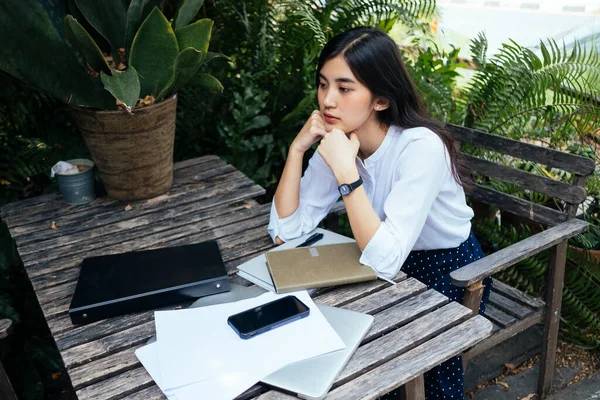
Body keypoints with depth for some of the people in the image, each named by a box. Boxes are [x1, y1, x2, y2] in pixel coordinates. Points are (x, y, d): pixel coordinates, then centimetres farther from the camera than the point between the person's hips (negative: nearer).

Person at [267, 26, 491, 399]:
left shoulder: (420, 147, -29)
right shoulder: (337, 140, -10)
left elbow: (384, 260, -35)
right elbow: (286, 230, -12)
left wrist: (346, 170, -38)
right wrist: (297, 148, -20)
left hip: (450, 274, -5)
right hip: (392, 267, 5)